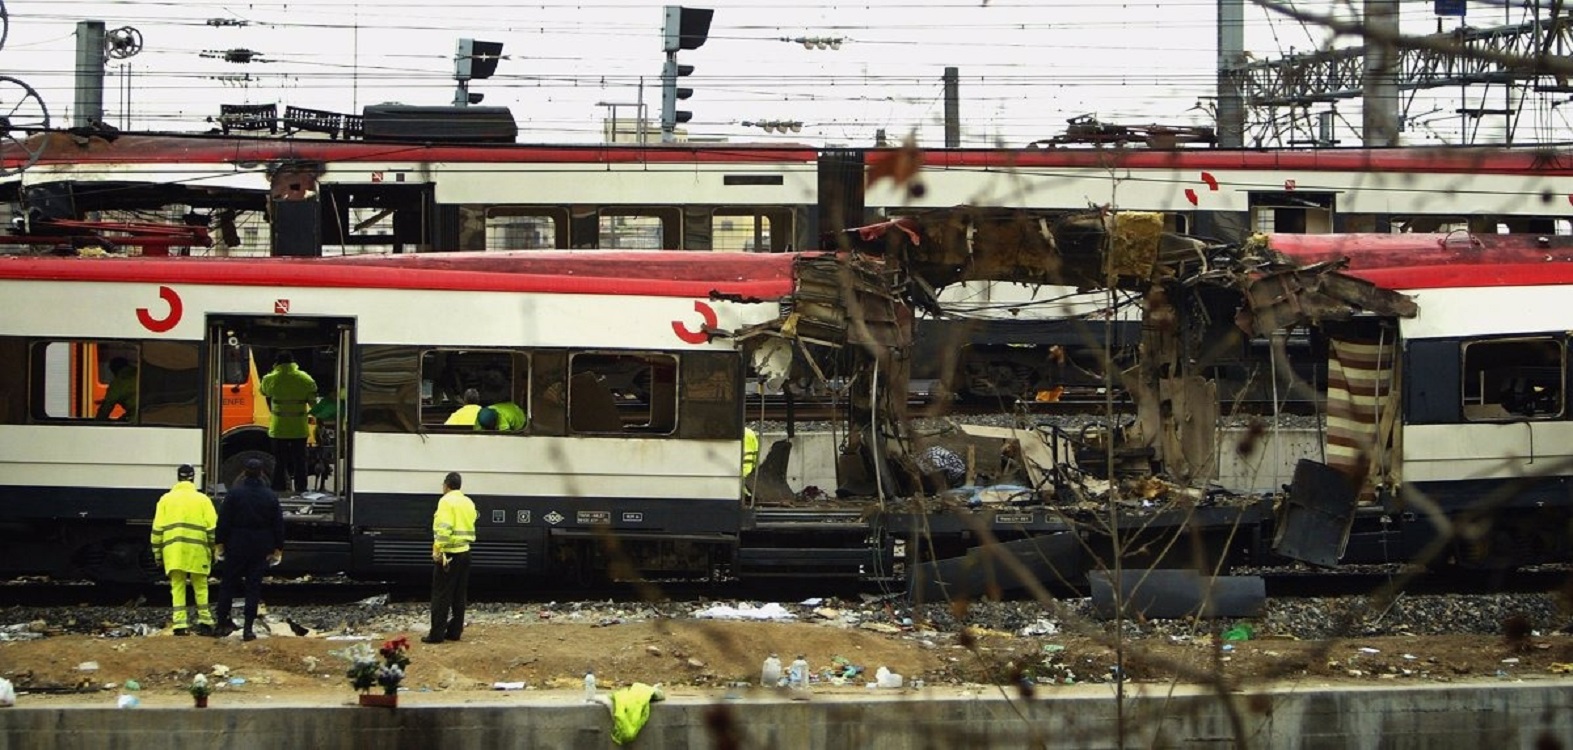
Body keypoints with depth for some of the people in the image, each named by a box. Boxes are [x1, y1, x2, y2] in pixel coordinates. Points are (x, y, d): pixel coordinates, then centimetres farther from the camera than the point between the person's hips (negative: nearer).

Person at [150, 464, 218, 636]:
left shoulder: (166, 500, 7)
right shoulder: (202, 500, 4)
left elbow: (157, 528, 5)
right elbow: (212, 528, 0)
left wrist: (157, 552, 11)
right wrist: (214, 551, 8)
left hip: (172, 550, 1)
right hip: (197, 550, -1)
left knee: (177, 587, 4)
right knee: (200, 587, 11)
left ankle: (180, 624, -3)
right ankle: (205, 621, 11)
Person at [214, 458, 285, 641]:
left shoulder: (235, 494, -7)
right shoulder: (270, 496, 0)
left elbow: (223, 521, -6)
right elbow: (278, 525, 5)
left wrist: (219, 543, 2)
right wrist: (277, 549, 12)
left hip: (236, 546, -1)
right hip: (260, 549, 1)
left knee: (228, 585, 10)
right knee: (254, 587, 3)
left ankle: (223, 623, 11)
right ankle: (248, 628, -2)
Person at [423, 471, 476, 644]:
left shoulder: (446, 501, -10)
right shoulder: (469, 503, 12)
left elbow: (443, 528, -20)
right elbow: (471, 527, 11)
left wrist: (438, 550, -20)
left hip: (448, 553, -7)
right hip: (465, 552, 7)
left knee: (441, 596, -5)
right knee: (460, 596, 11)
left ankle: (437, 634, -6)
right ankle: (455, 631, 12)